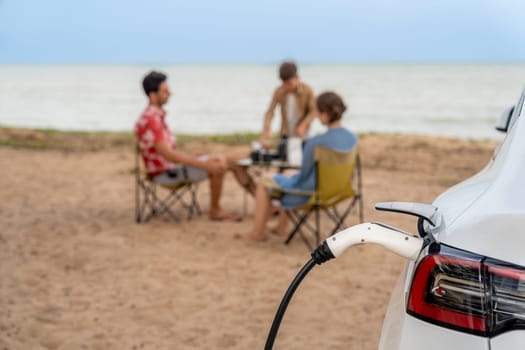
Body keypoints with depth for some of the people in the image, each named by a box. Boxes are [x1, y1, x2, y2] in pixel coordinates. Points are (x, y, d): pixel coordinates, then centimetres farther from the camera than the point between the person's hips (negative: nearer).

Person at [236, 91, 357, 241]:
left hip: (310, 192, -7)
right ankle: (281, 227, 41)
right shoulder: (352, 138, -10)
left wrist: (292, 178, 6)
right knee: (288, 176, 35)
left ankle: (257, 233, 30)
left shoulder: (315, 143, -31)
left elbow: (304, 175, -18)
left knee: (264, 184, 18)